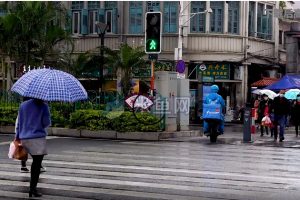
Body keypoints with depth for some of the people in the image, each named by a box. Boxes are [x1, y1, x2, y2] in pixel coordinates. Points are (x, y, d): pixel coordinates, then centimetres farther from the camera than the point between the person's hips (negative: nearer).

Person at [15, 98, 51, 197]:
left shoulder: (23, 105, 8)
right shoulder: (43, 106, -5)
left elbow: (19, 122, 9)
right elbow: (46, 122, -8)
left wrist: (17, 137, 14)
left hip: (24, 138, 5)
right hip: (38, 138, -5)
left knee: (35, 162, 19)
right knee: (37, 164, 0)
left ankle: (32, 186, 20)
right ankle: (33, 188, -5)